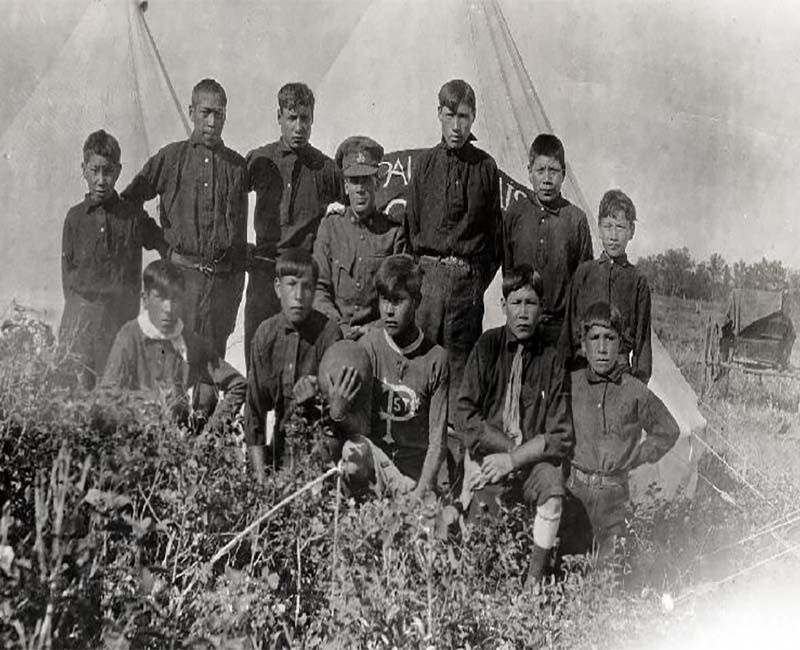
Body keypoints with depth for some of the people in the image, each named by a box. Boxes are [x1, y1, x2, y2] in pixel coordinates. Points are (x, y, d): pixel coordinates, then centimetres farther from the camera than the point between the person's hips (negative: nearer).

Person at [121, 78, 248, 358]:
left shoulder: (237, 165, 11)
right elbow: (129, 200, 11)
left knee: (214, 353, 4)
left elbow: (240, 228, 18)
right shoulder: (171, 157, 5)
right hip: (183, 271, -2)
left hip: (225, 276, 2)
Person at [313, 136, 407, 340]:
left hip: (377, 330, 0)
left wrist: (374, 328, -8)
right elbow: (318, 287, 7)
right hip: (334, 332, 1)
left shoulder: (394, 231, 8)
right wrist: (340, 327, -7)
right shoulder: (330, 226, 11)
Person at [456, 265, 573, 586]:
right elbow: (465, 414, -5)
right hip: (486, 455, -1)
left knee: (553, 482, -29)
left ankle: (534, 581, -17)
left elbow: (560, 438, -1)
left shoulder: (551, 361, 2)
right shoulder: (488, 346, 1)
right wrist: (514, 446, -12)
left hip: (532, 462, 1)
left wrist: (514, 459, -14)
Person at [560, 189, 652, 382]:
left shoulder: (637, 280, 5)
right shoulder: (583, 273, 6)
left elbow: (642, 337, 7)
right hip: (581, 364, 0)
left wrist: (640, 379, 1)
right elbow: (568, 324, 8)